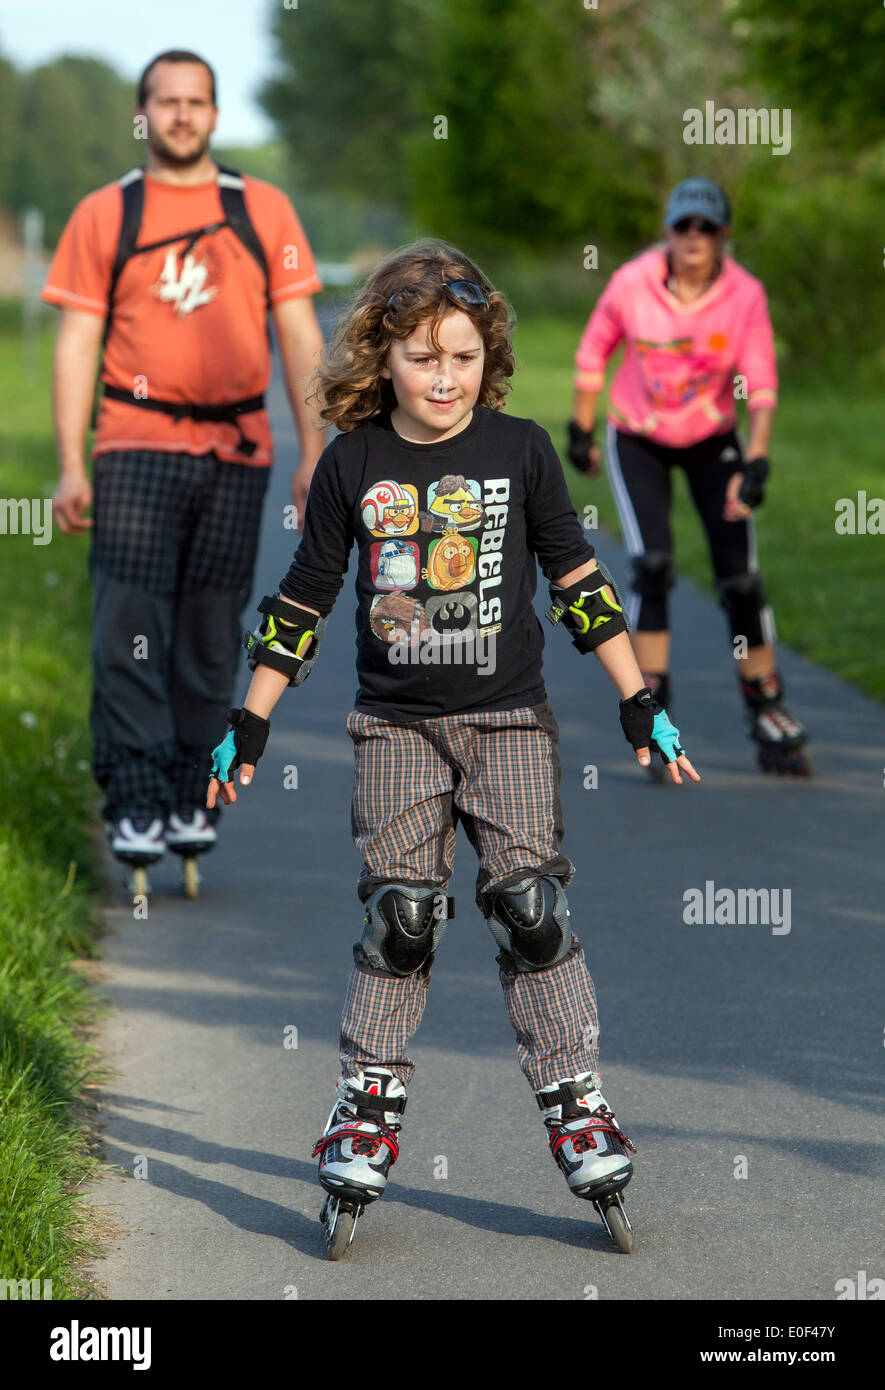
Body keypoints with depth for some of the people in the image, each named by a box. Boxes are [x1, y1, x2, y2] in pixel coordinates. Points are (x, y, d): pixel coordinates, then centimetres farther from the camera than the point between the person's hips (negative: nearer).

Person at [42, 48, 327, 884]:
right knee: (128, 634, -8)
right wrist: (70, 466, -3)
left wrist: (313, 453, 1)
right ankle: (135, 807, -7)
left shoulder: (264, 211, 9)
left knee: (210, 638, 5)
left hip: (236, 454, 1)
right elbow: (77, 343, 4)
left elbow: (298, 335, 8)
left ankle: (192, 801, 15)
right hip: (135, 447, -1)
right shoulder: (103, 215, 6)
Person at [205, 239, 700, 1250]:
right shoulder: (353, 464, -1)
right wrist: (249, 726, 5)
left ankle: (574, 1100, 2)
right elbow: (302, 601, 6)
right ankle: (369, 1101, 10)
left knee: (530, 904, -6)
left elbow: (578, 581, 4)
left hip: (507, 719, 0)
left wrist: (639, 705, 3)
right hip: (396, 724, 0)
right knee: (398, 915, -2)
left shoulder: (520, 448, -1)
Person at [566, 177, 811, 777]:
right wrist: (581, 430, 5)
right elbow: (594, 352, -1)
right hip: (636, 441, -1)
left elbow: (762, 388, -16)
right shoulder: (632, 283, -18)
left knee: (741, 578, -4)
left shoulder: (746, 295, -18)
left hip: (712, 442, 1)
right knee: (653, 565, -19)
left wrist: (755, 464, -27)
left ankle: (767, 712, 12)